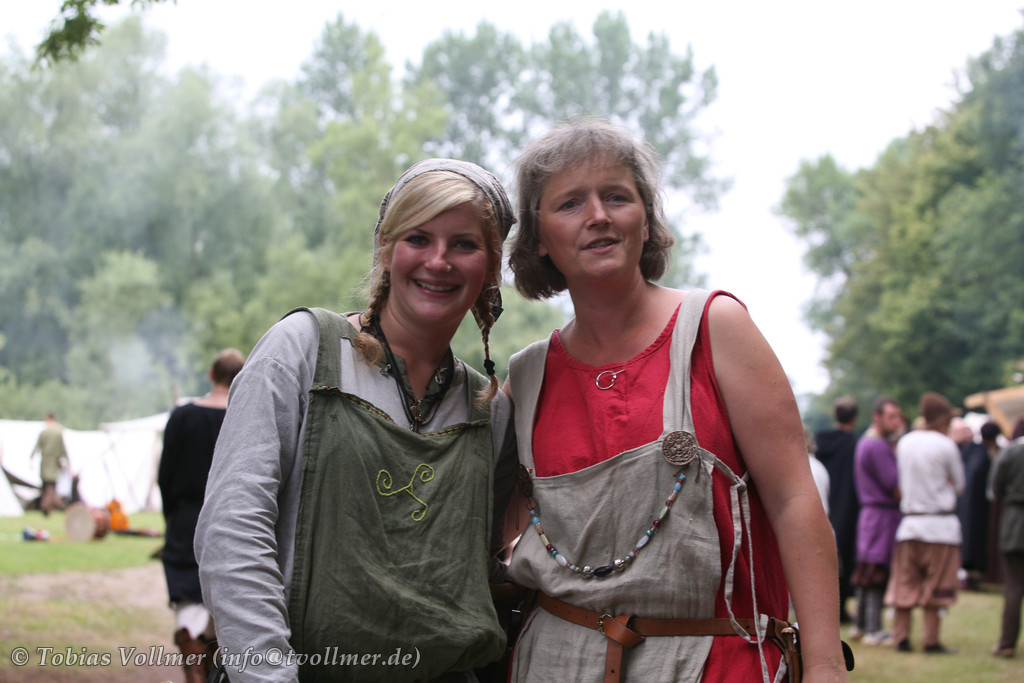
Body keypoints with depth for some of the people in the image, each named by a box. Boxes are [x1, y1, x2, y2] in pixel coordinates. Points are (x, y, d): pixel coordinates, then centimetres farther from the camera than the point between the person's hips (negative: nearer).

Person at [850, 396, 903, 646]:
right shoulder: (877, 446, -15)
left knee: (866, 573, 15)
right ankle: (873, 630, -7)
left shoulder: (866, 443, 18)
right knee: (877, 573, -8)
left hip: (871, 513, 10)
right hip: (883, 515, -10)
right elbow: (896, 487, -17)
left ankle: (861, 624, 22)